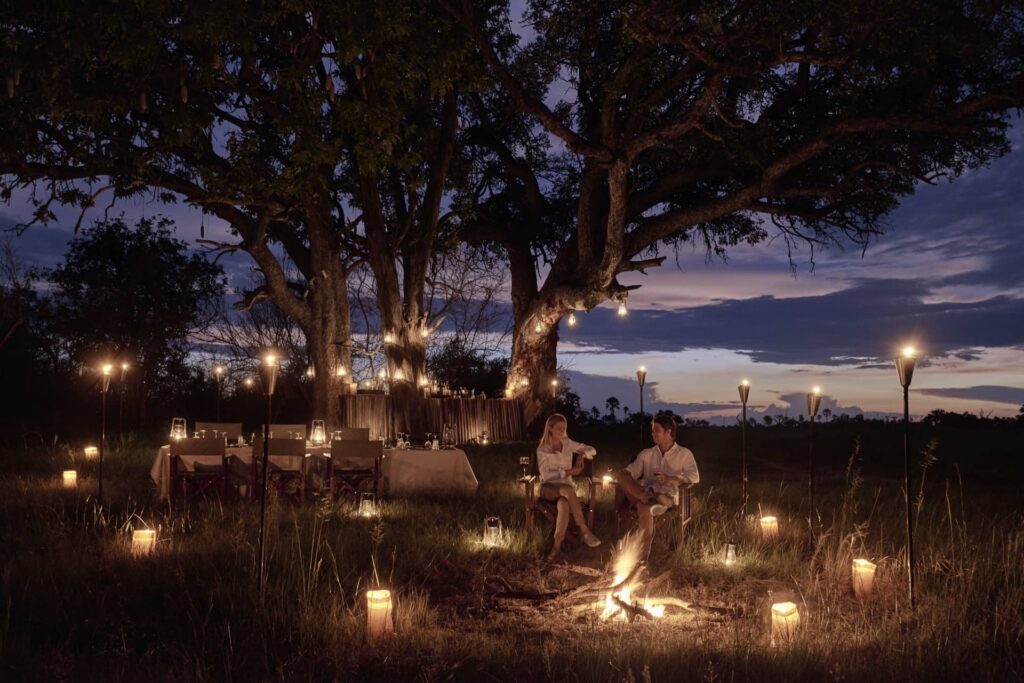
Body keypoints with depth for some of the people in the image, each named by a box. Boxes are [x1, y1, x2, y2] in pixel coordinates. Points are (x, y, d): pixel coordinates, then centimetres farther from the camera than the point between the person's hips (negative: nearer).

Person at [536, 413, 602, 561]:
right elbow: (546, 474, -9)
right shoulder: (542, 449, 1)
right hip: (548, 488, -3)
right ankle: (585, 532, -38)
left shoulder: (568, 444, 11)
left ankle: (557, 545, -43)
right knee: (568, 489, -38)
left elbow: (591, 450, 14)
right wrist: (568, 472, -16)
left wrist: (583, 454, -9)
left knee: (563, 504, -36)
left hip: (565, 487, 3)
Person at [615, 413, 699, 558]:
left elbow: (694, 477, -2)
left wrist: (670, 479, -19)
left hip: (667, 497, -4)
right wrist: (624, 478, -15)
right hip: (646, 493, 4)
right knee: (622, 475, -23)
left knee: (645, 508, -39)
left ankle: (644, 554, -33)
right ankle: (645, 498, -35)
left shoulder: (684, 454, 14)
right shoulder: (646, 454, 25)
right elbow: (630, 471, 11)